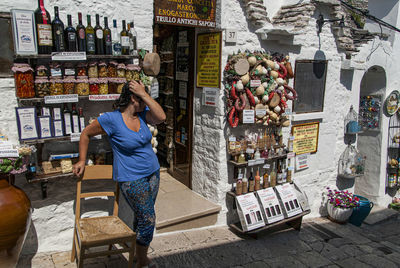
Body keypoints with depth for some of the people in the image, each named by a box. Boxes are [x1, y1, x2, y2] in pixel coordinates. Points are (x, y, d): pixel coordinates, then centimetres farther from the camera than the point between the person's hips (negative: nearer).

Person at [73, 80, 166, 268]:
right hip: (132, 179, -6)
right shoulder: (111, 119, -15)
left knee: (143, 216, 18)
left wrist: (144, 94, -18)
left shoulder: (142, 113, 1)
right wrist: (82, 161, 2)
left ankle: (138, 253, 39)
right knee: (147, 220, -2)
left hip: (153, 173, 6)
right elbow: (86, 133, -2)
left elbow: (161, 117, -18)